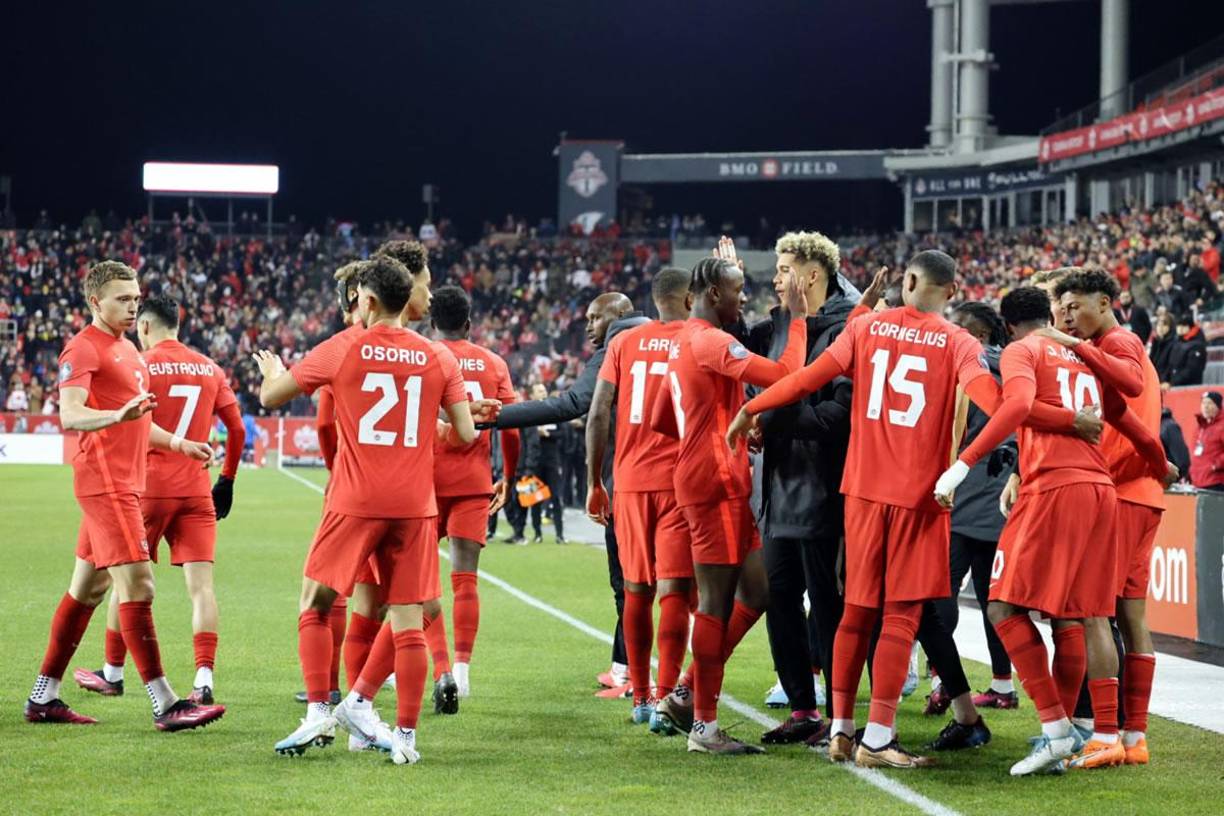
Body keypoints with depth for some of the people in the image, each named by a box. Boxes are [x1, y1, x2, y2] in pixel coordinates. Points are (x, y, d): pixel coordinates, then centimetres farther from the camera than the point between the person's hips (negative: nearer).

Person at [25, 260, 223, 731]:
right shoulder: (83, 349, -10)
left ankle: (43, 698, 19)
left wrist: (178, 444, 30)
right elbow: (70, 416, -24)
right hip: (105, 481, -10)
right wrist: (118, 415, -39)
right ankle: (165, 705, -15)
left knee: (86, 589, 13)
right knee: (137, 587, -13)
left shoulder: (125, 350, 20)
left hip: (123, 483, 10)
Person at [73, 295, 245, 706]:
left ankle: (113, 673, 21)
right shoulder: (210, 369, 9)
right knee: (201, 584, -2)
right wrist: (227, 480, 20)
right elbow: (237, 429, 11)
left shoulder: (141, 365, -5)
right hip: (196, 489, 3)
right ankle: (204, 679, -15)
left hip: (149, 486, -3)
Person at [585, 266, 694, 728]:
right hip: (680, 481, -3)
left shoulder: (624, 343, 7)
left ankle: (640, 697, 19)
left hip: (631, 481, 3)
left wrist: (594, 483, 12)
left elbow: (598, 415, 4)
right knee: (673, 590, -6)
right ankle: (667, 698, -15)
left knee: (637, 592, 13)